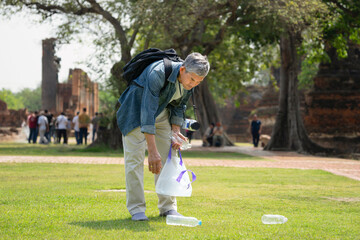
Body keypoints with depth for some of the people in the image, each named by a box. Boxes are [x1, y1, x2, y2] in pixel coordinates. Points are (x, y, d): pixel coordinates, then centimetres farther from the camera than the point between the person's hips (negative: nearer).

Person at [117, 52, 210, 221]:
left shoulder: (189, 81, -14)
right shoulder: (158, 74, -37)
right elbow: (147, 114, -40)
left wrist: (175, 129, -7)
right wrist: (152, 151, -43)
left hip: (161, 111, 6)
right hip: (136, 110, -6)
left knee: (167, 157, 3)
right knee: (135, 158, -11)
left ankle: (168, 207, 10)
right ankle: (136, 209, -5)